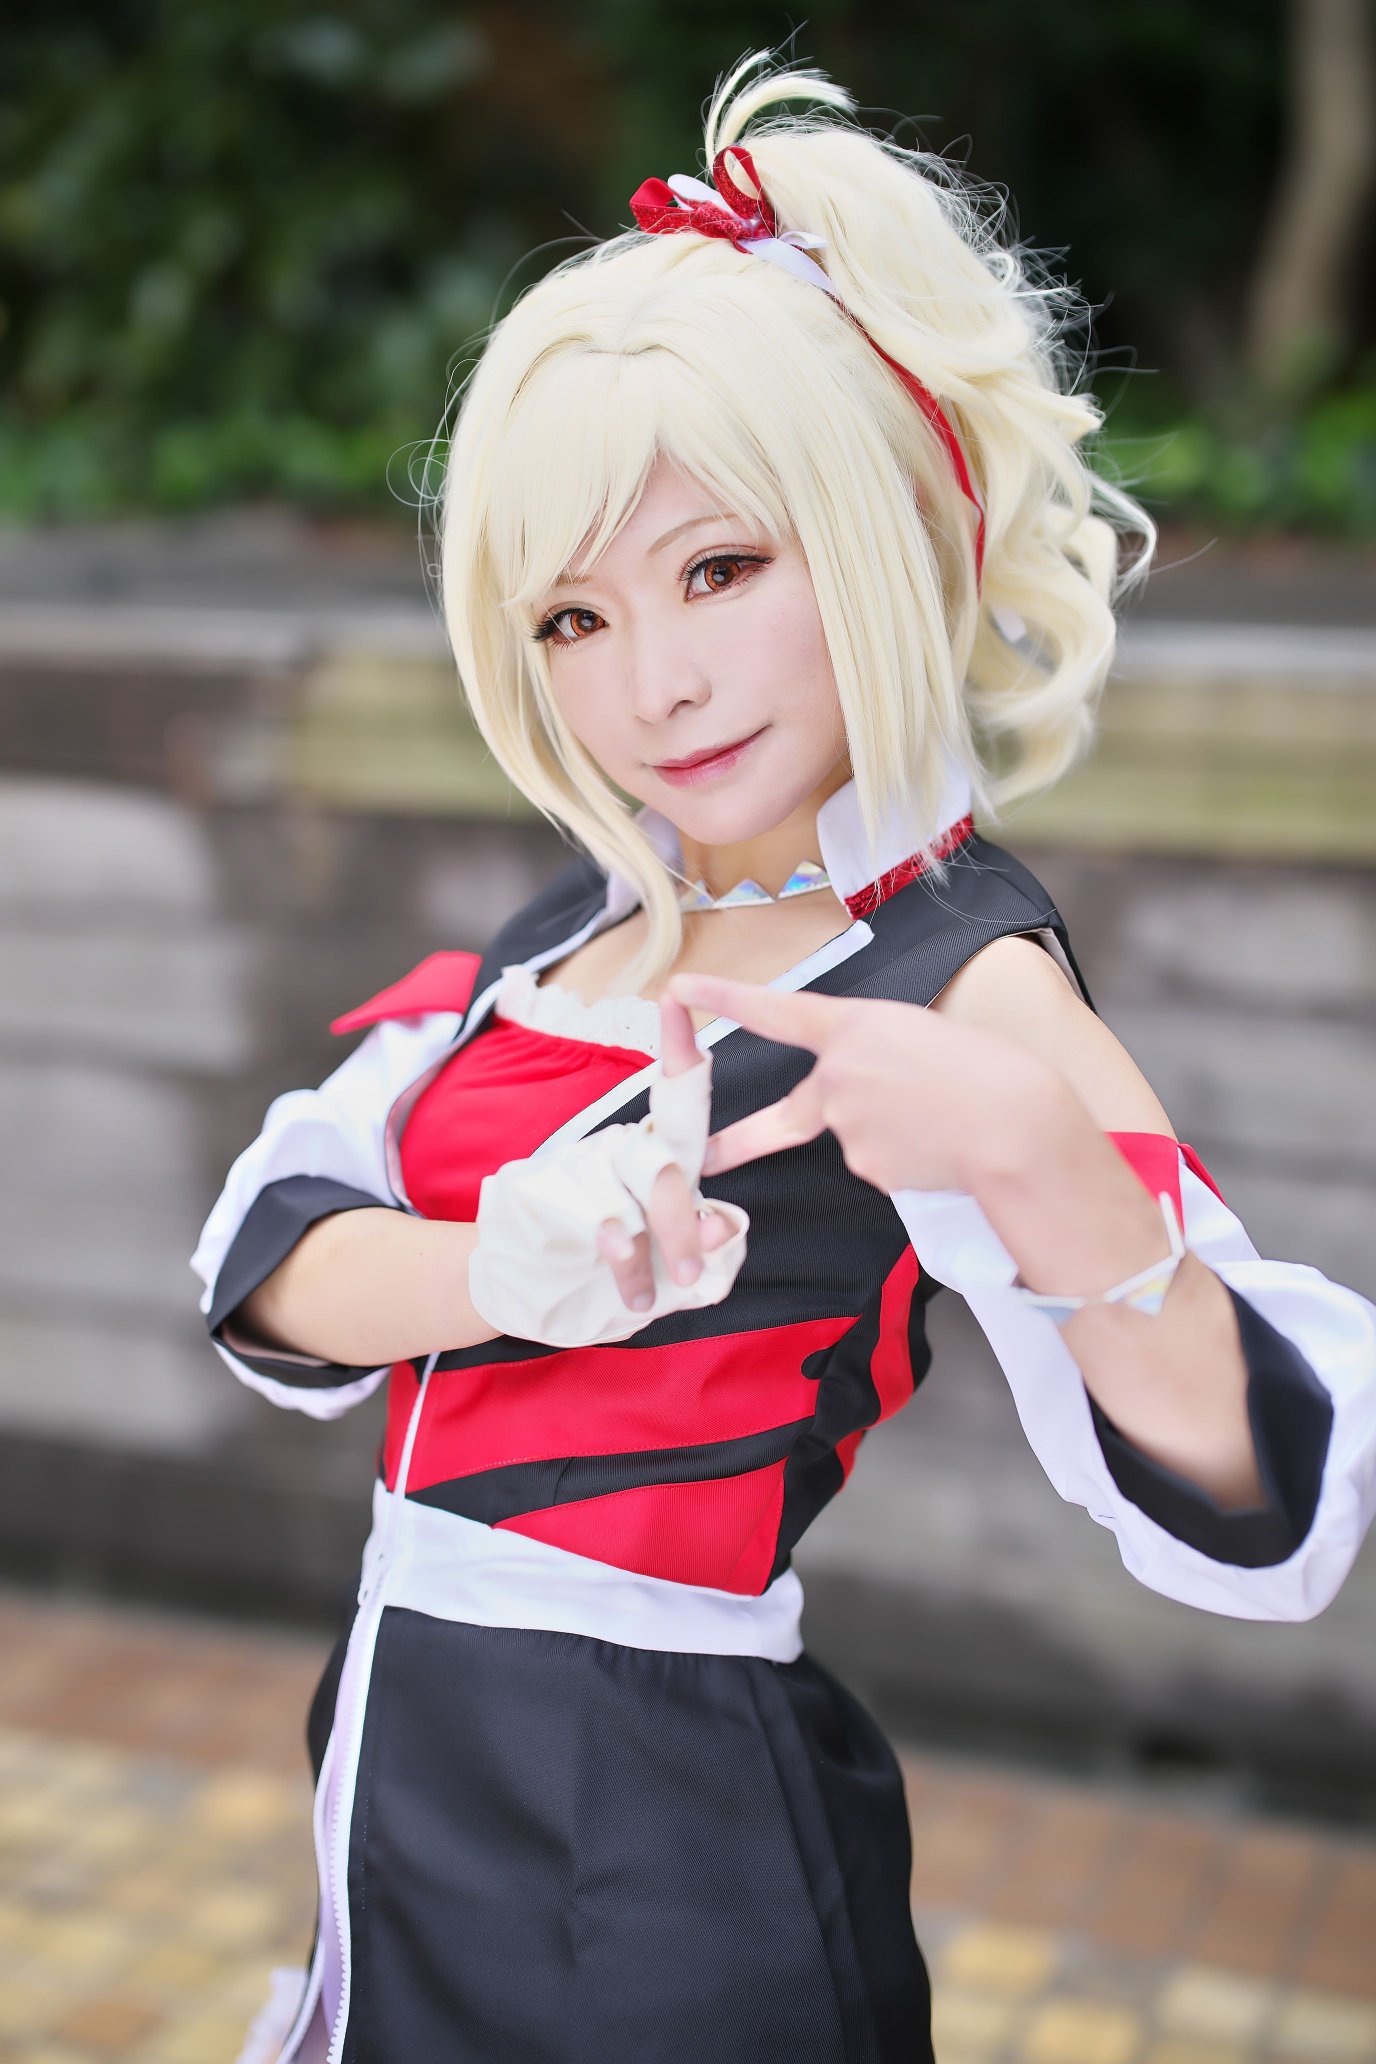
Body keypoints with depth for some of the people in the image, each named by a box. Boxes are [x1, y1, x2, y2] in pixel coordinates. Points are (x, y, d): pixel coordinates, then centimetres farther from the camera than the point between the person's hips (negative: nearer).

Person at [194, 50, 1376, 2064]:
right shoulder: (592, 917, 4)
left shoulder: (965, 980, -17)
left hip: (657, 1883, -6)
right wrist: (506, 1275, -24)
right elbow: (271, 1259, -4)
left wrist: (1040, 1161, -39)